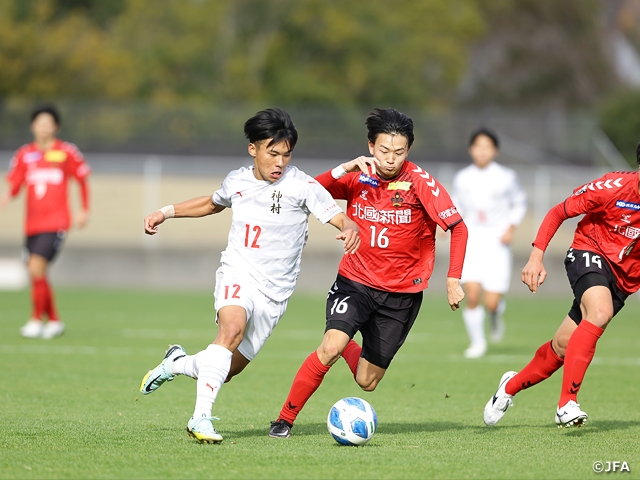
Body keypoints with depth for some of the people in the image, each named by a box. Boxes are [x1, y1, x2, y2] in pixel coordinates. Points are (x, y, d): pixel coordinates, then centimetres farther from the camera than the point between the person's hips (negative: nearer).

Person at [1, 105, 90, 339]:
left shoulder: (67, 152, 0)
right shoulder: (24, 154, 8)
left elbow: (82, 180, 10)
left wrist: (84, 210, 7)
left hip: (56, 222, -5)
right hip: (32, 223, 5)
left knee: (37, 268, -18)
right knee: (36, 274, 8)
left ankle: (36, 320, -8)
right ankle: (54, 320, 24)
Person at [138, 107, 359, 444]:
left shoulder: (302, 186, -9)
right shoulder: (237, 181, 3)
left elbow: (340, 219, -16)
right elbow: (213, 203, 27)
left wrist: (349, 230, -39)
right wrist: (167, 212, 23)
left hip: (275, 291, 0)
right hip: (237, 275, 0)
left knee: (227, 370, 4)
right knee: (232, 328, -33)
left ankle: (177, 363, 37)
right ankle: (201, 417, -35)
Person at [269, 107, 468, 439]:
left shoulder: (420, 182, -13)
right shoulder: (358, 177, -5)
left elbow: (458, 227, -11)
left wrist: (453, 279, -16)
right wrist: (344, 169, -25)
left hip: (401, 293, 0)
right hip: (356, 280, 0)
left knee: (367, 383, 6)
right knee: (330, 348, -25)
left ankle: (347, 348, 42)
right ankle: (285, 419, -11)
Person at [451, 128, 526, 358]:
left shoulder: (506, 178, -2)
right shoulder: (462, 178, 3)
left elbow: (520, 203, 10)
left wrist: (510, 228, -3)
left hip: (497, 241, -1)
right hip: (472, 238, 1)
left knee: (492, 302, -8)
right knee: (472, 294, -15)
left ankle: (496, 316, 30)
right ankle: (477, 341, 5)